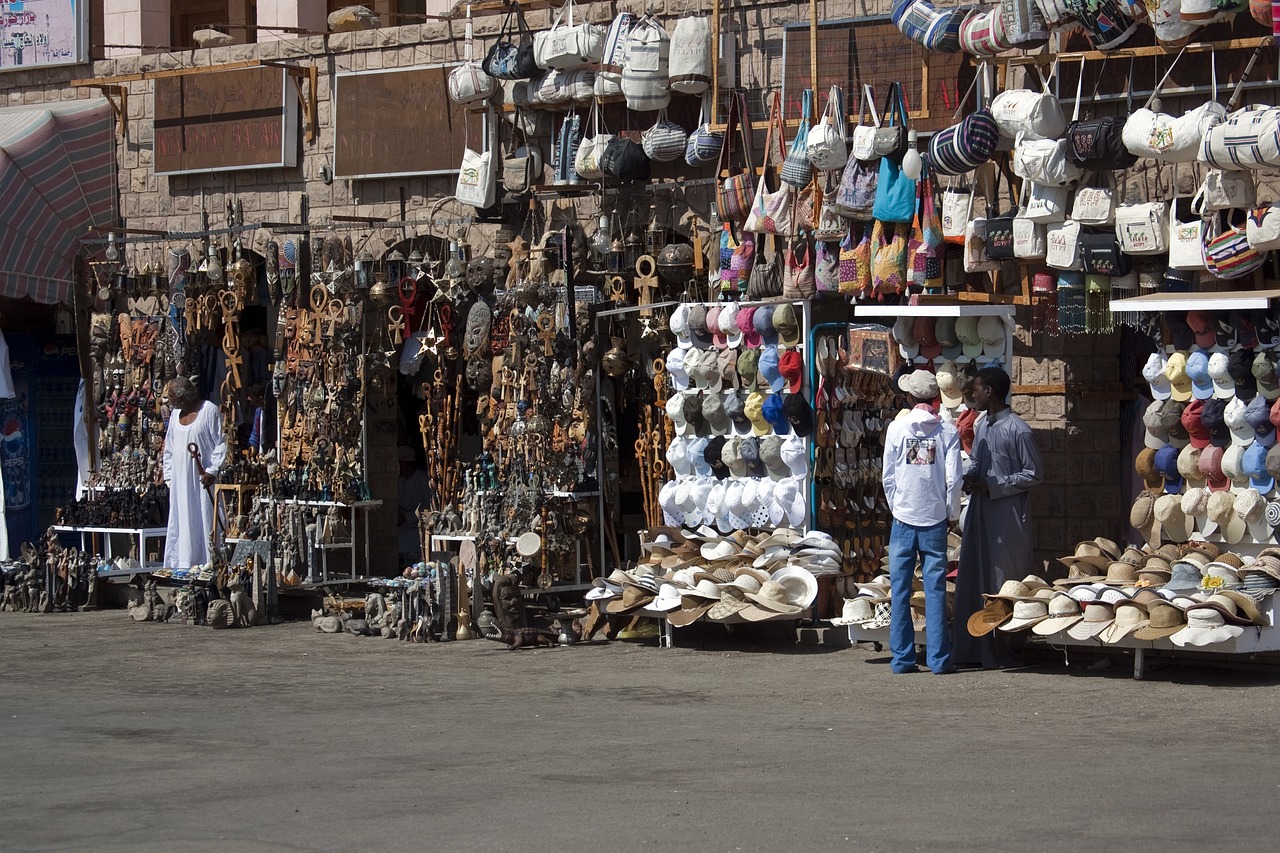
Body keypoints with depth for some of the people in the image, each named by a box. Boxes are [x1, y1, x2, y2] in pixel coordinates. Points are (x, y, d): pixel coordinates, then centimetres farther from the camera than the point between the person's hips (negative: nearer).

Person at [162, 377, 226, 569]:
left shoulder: (210, 411, -9)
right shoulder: (175, 414, 13)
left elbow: (221, 443, -10)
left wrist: (213, 471, -16)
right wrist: (168, 476, 13)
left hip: (202, 480, -7)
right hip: (180, 480, 7)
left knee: (204, 523, -5)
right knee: (180, 523, 6)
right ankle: (180, 566, 10)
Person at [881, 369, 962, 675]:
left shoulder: (897, 428, -2)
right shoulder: (948, 432, -2)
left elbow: (888, 476, 0)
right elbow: (953, 479, -4)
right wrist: (952, 513, 10)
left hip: (903, 517, 0)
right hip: (935, 519, 0)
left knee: (900, 590, 4)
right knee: (935, 590, 3)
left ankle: (901, 658, 4)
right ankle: (939, 659, 2)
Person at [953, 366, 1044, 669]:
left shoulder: (1018, 430, -11)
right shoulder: (981, 425, 13)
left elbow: (1034, 474, -11)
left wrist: (992, 486, -15)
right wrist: (970, 477, 3)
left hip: (1007, 516, -8)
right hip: (979, 513, 8)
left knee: (1006, 582, -3)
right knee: (973, 578, 7)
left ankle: (1007, 652, 3)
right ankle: (974, 649, 12)